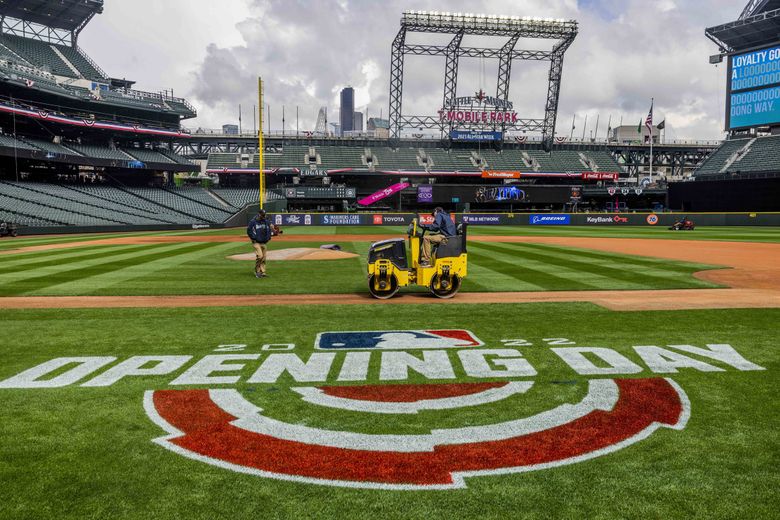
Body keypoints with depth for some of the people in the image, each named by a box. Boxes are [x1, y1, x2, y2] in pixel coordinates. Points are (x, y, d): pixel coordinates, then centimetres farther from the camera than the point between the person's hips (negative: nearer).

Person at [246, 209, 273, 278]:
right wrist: (253, 238, -9)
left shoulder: (266, 222, 7)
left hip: (264, 243, 6)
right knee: (260, 256, -17)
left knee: (263, 258, 5)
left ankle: (263, 272, 13)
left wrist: (268, 237, 10)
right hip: (256, 242, -6)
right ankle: (257, 271, -3)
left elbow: (269, 230, 21)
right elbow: (249, 231, -2)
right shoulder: (253, 222, -8)